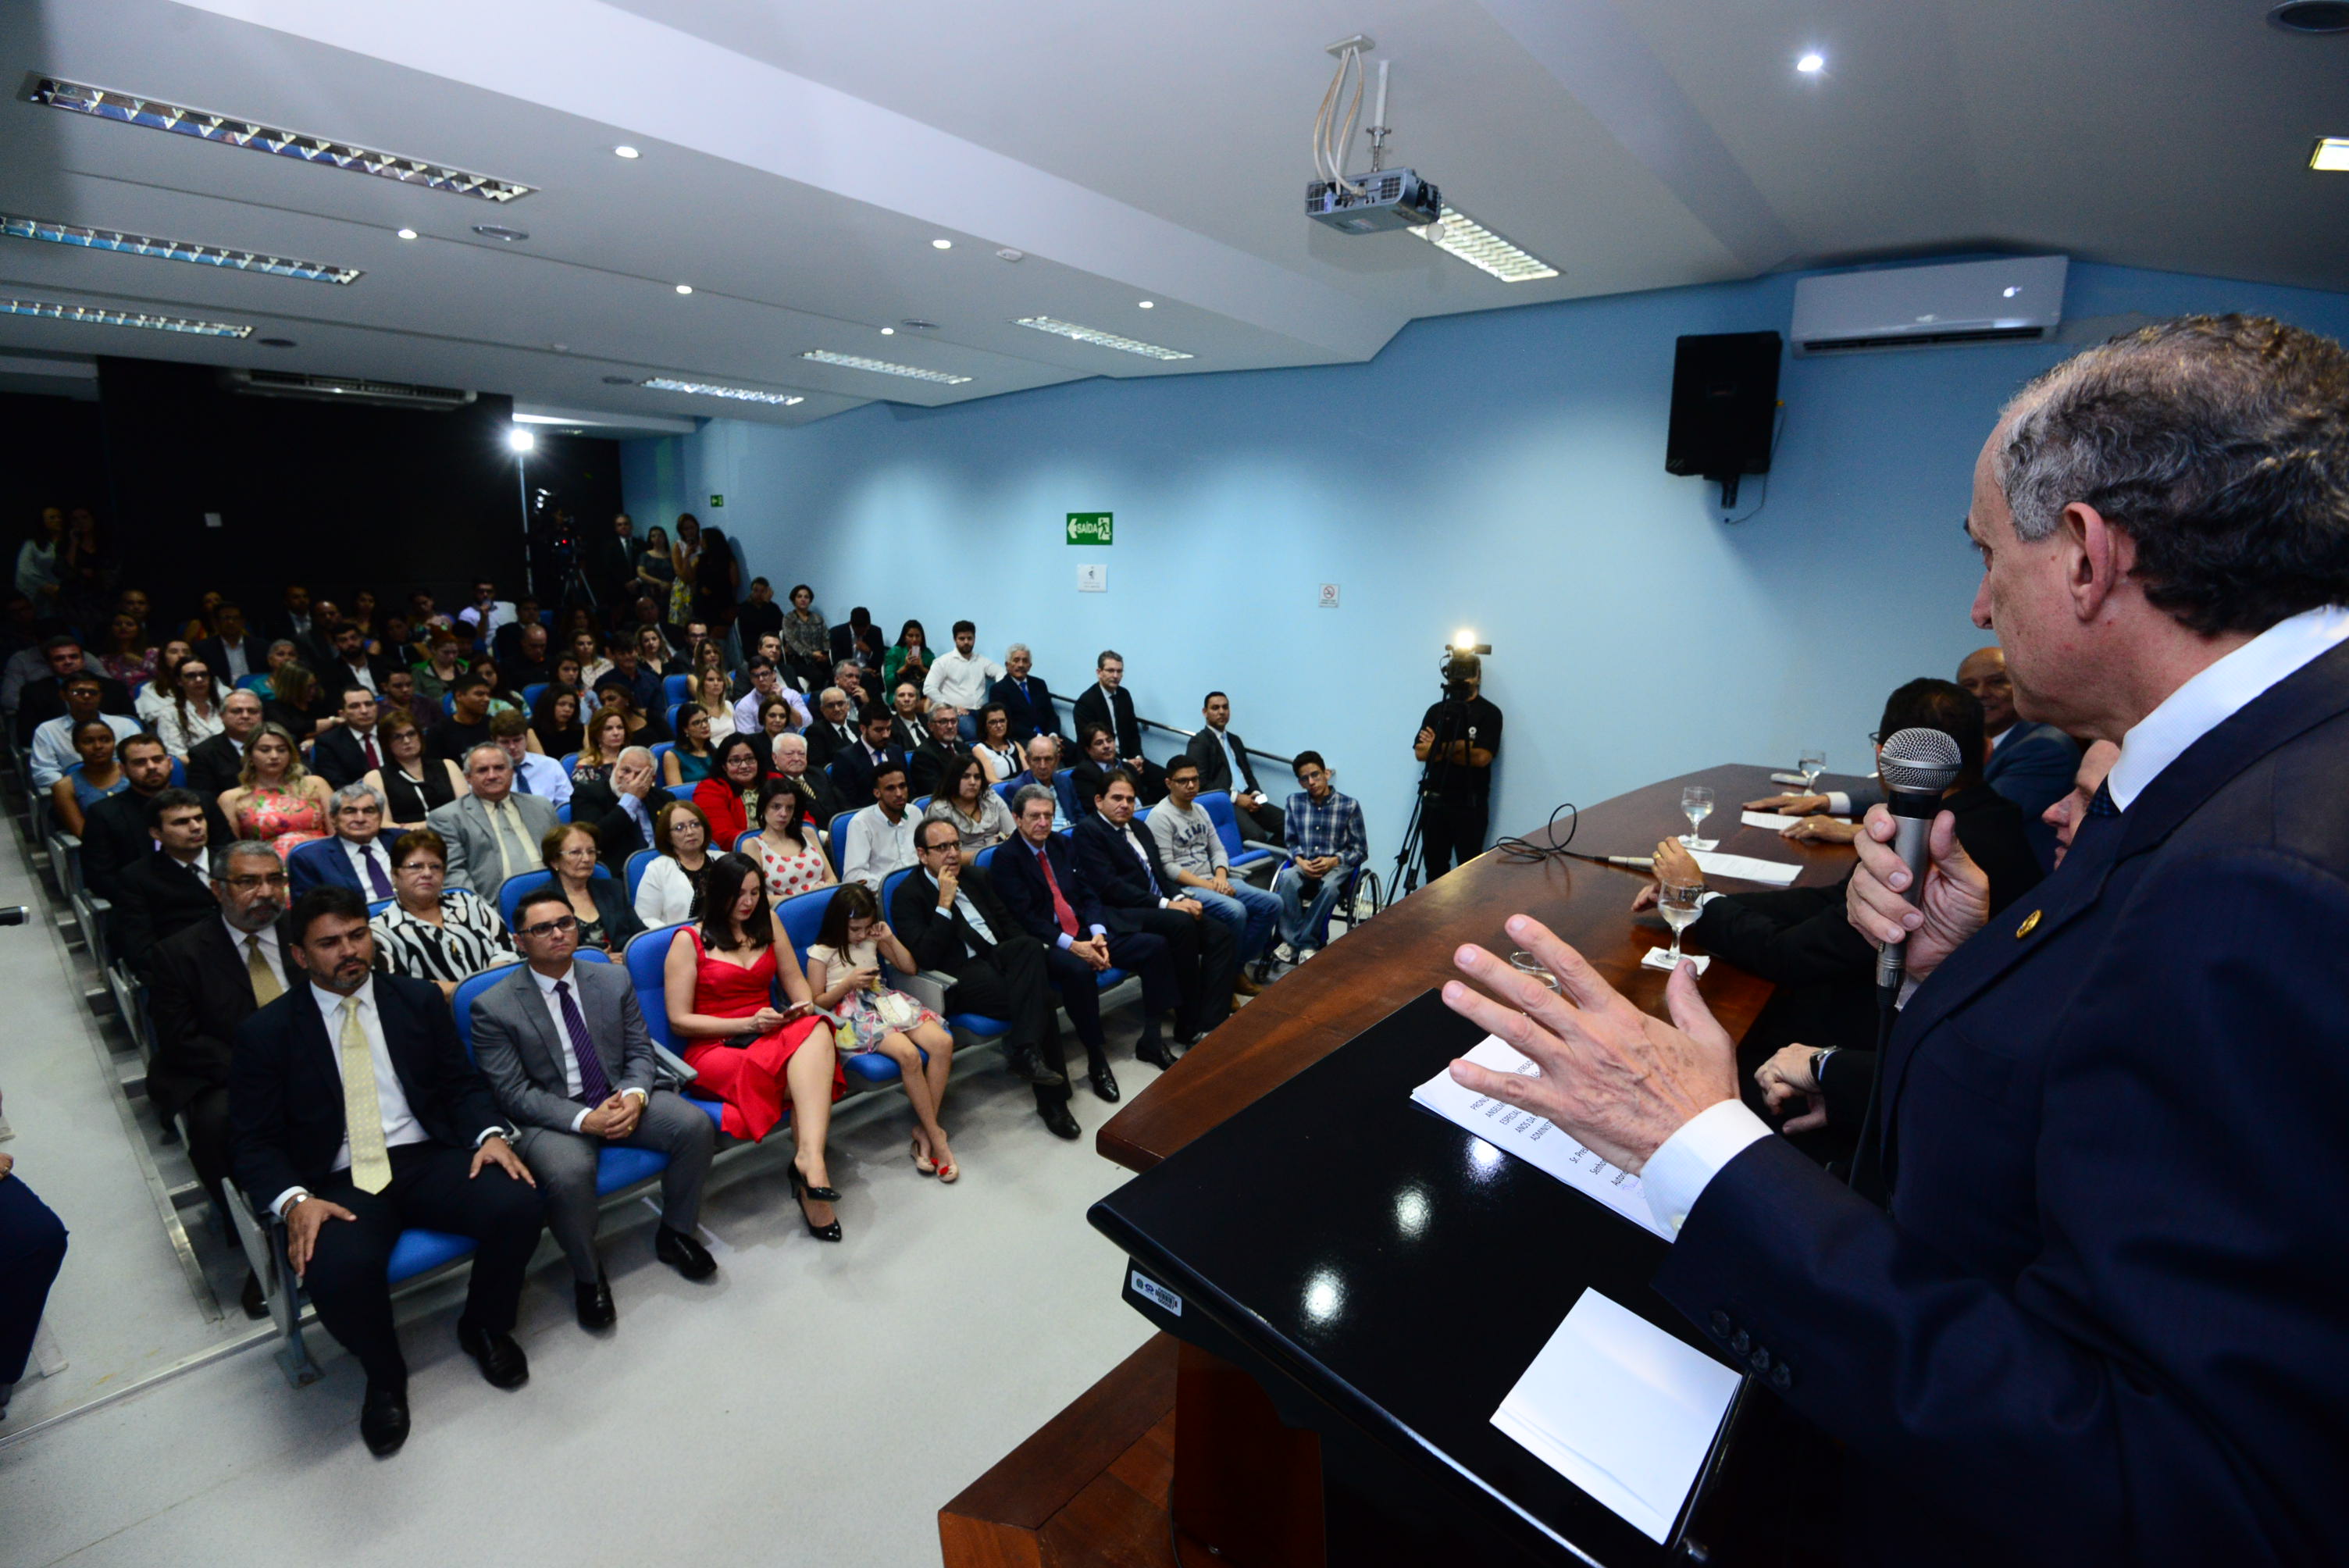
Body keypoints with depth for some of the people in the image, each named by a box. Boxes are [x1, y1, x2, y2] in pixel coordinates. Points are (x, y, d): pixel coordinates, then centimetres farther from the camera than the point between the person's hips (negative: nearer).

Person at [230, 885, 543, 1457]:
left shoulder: (420, 1000, 7)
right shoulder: (265, 1032, 1)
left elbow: (462, 1084, 9)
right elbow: (255, 1143, 1)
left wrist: (490, 1134, -11)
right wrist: (295, 1201, -18)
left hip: (428, 1159, 2)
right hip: (339, 1184, -1)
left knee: (518, 1206, -25)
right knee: (337, 1271, -33)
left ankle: (484, 1327, 8)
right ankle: (384, 1377, 3)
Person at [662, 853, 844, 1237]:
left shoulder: (768, 922, 13)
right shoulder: (689, 941, 1)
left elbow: (794, 979, 18)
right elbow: (679, 1020, -3)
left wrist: (805, 1005, -5)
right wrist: (746, 1024, -15)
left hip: (769, 1034, 4)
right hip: (714, 1048, -4)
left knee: (815, 1031, -34)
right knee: (805, 1073, -33)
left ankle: (808, 1158, -44)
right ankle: (810, 1165, -24)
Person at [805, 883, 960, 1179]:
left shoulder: (872, 940, 14)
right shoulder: (820, 953, 1)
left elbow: (909, 968, 19)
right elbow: (817, 1003, 1)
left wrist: (891, 939, 5)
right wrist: (848, 983, -13)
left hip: (885, 1002, 6)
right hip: (853, 1016, -5)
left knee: (943, 1043, -23)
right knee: (908, 1054, -34)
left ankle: (924, 1129, -15)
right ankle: (936, 1137, -20)